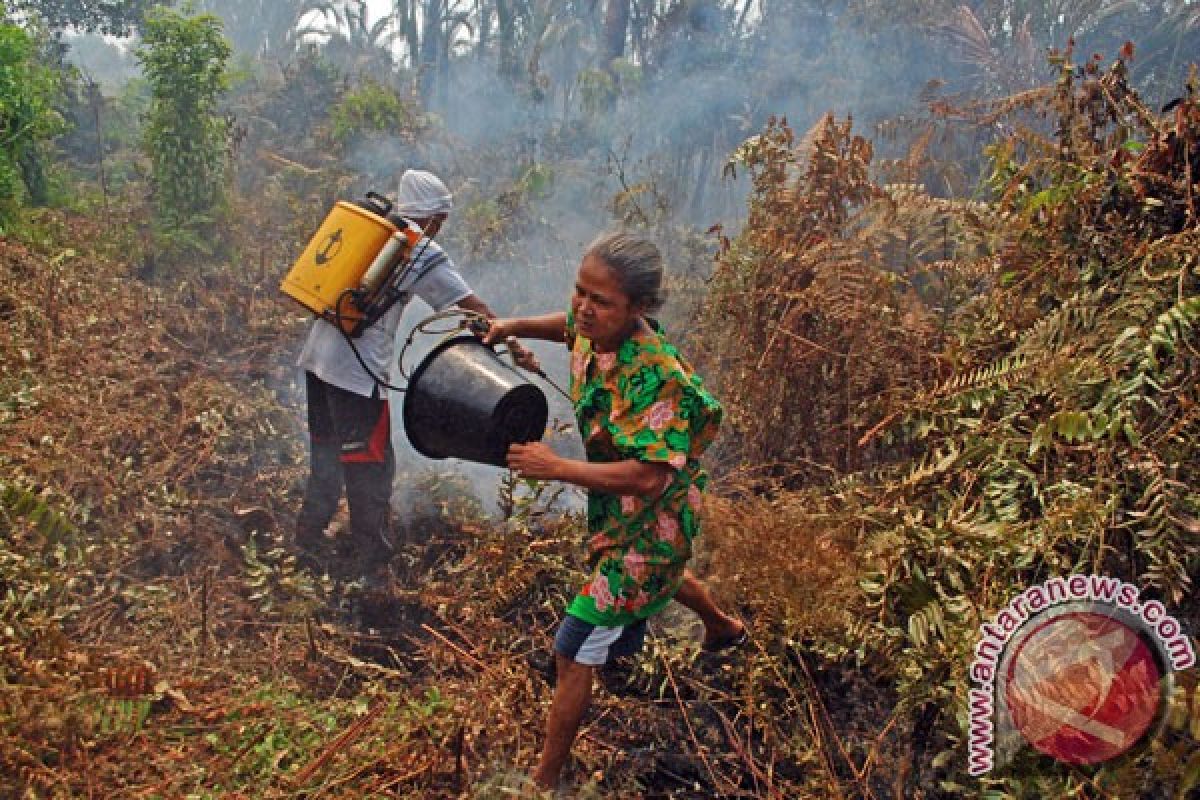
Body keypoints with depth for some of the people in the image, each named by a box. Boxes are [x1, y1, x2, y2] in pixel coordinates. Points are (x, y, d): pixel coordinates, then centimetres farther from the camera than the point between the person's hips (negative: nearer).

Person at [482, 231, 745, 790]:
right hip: (620, 513, 10)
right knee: (662, 575, 40)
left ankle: (545, 780, 10)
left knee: (573, 654, -5)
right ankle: (724, 629, 70)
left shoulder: (656, 378, -36)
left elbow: (648, 475, -40)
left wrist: (555, 467, -42)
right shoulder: (596, 330, -12)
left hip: (647, 526, -9)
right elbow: (570, 326, 14)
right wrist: (513, 326, -3)